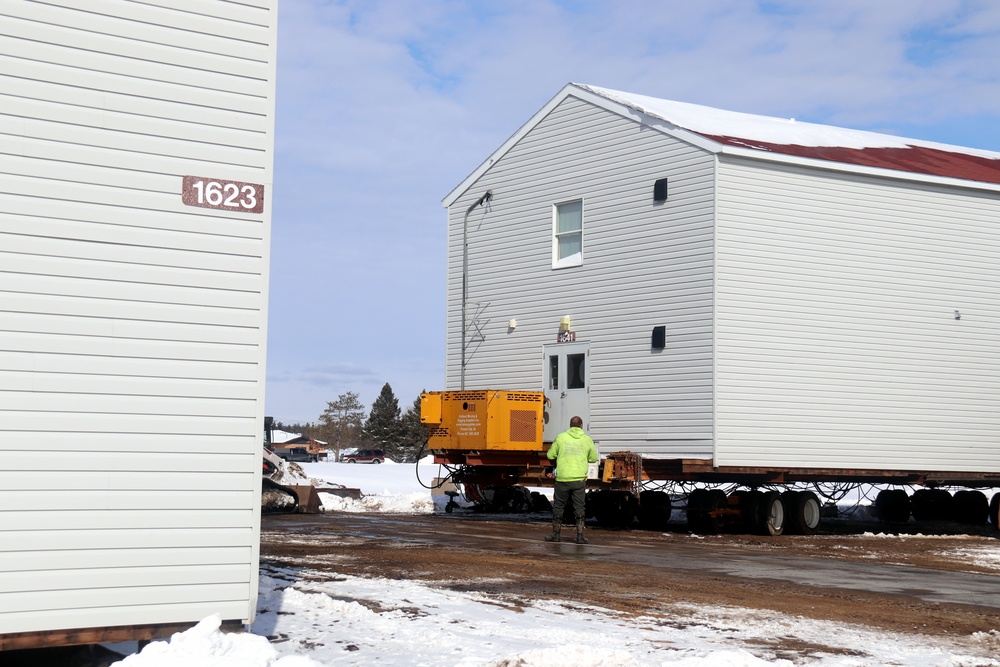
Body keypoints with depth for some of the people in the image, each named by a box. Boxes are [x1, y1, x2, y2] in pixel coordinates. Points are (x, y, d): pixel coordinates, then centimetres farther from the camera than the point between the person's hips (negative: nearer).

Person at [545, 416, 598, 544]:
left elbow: (550, 455, 7)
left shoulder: (561, 437, 1)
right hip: (579, 479, 0)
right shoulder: (587, 440, 2)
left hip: (562, 479, 0)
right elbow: (593, 458, 12)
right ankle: (580, 536, 6)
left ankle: (555, 534, 17)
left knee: (558, 507, 12)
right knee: (579, 508, 8)